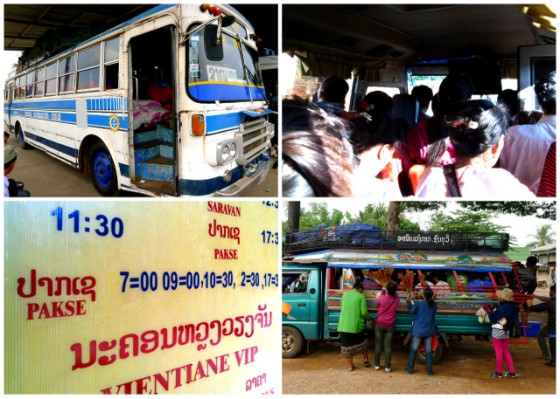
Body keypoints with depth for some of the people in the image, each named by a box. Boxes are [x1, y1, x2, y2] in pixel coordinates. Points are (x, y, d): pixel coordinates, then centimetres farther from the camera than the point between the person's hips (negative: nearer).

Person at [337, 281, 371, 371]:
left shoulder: (345, 294, 8)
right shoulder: (361, 296, -3)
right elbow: (364, 312, -6)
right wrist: (367, 316, 15)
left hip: (344, 324, 2)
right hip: (356, 324, -2)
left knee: (347, 345, 11)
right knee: (361, 341, 24)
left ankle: (350, 366, 15)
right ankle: (365, 360, 30)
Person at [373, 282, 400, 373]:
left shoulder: (382, 298, -16)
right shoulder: (396, 299, -9)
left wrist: (382, 292, 10)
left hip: (379, 324, -1)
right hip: (390, 325, 1)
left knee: (378, 345, 10)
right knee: (387, 346, 4)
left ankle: (377, 364, 17)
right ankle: (387, 367, 4)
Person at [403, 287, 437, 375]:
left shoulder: (420, 304, -16)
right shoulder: (434, 305, -4)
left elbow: (412, 310, -3)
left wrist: (408, 300, 3)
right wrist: (432, 299, 15)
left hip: (418, 331, -3)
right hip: (429, 331, 3)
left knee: (414, 349, 9)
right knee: (428, 350, 10)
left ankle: (409, 369, 16)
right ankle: (429, 370, 12)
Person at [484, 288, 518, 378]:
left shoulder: (501, 308, -22)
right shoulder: (513, 308, 1)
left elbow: (493, 319, -17)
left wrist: (489, 311, -4)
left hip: (497, 331, -7)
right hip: (506, 332, 7)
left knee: (498, 352, 3)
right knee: (506, 351, 16)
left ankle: (499, 372, 10)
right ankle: (512, 372, 15)